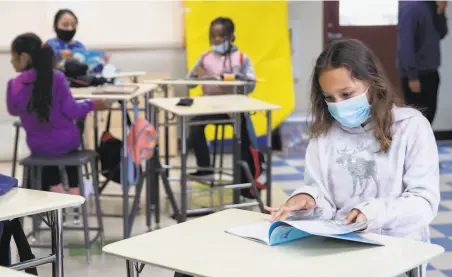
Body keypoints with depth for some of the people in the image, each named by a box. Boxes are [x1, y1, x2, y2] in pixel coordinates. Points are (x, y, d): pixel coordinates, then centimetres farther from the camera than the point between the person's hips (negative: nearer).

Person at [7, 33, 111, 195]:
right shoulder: (56, 77, -18)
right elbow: (70, 111, -16)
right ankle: (74, 188, 37)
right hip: (65, 142, -1)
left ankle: (55, 187, 34)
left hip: (38, 146, 1)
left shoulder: (14, 85, -14)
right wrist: (92, 105, 0)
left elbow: (13, 111, 4)